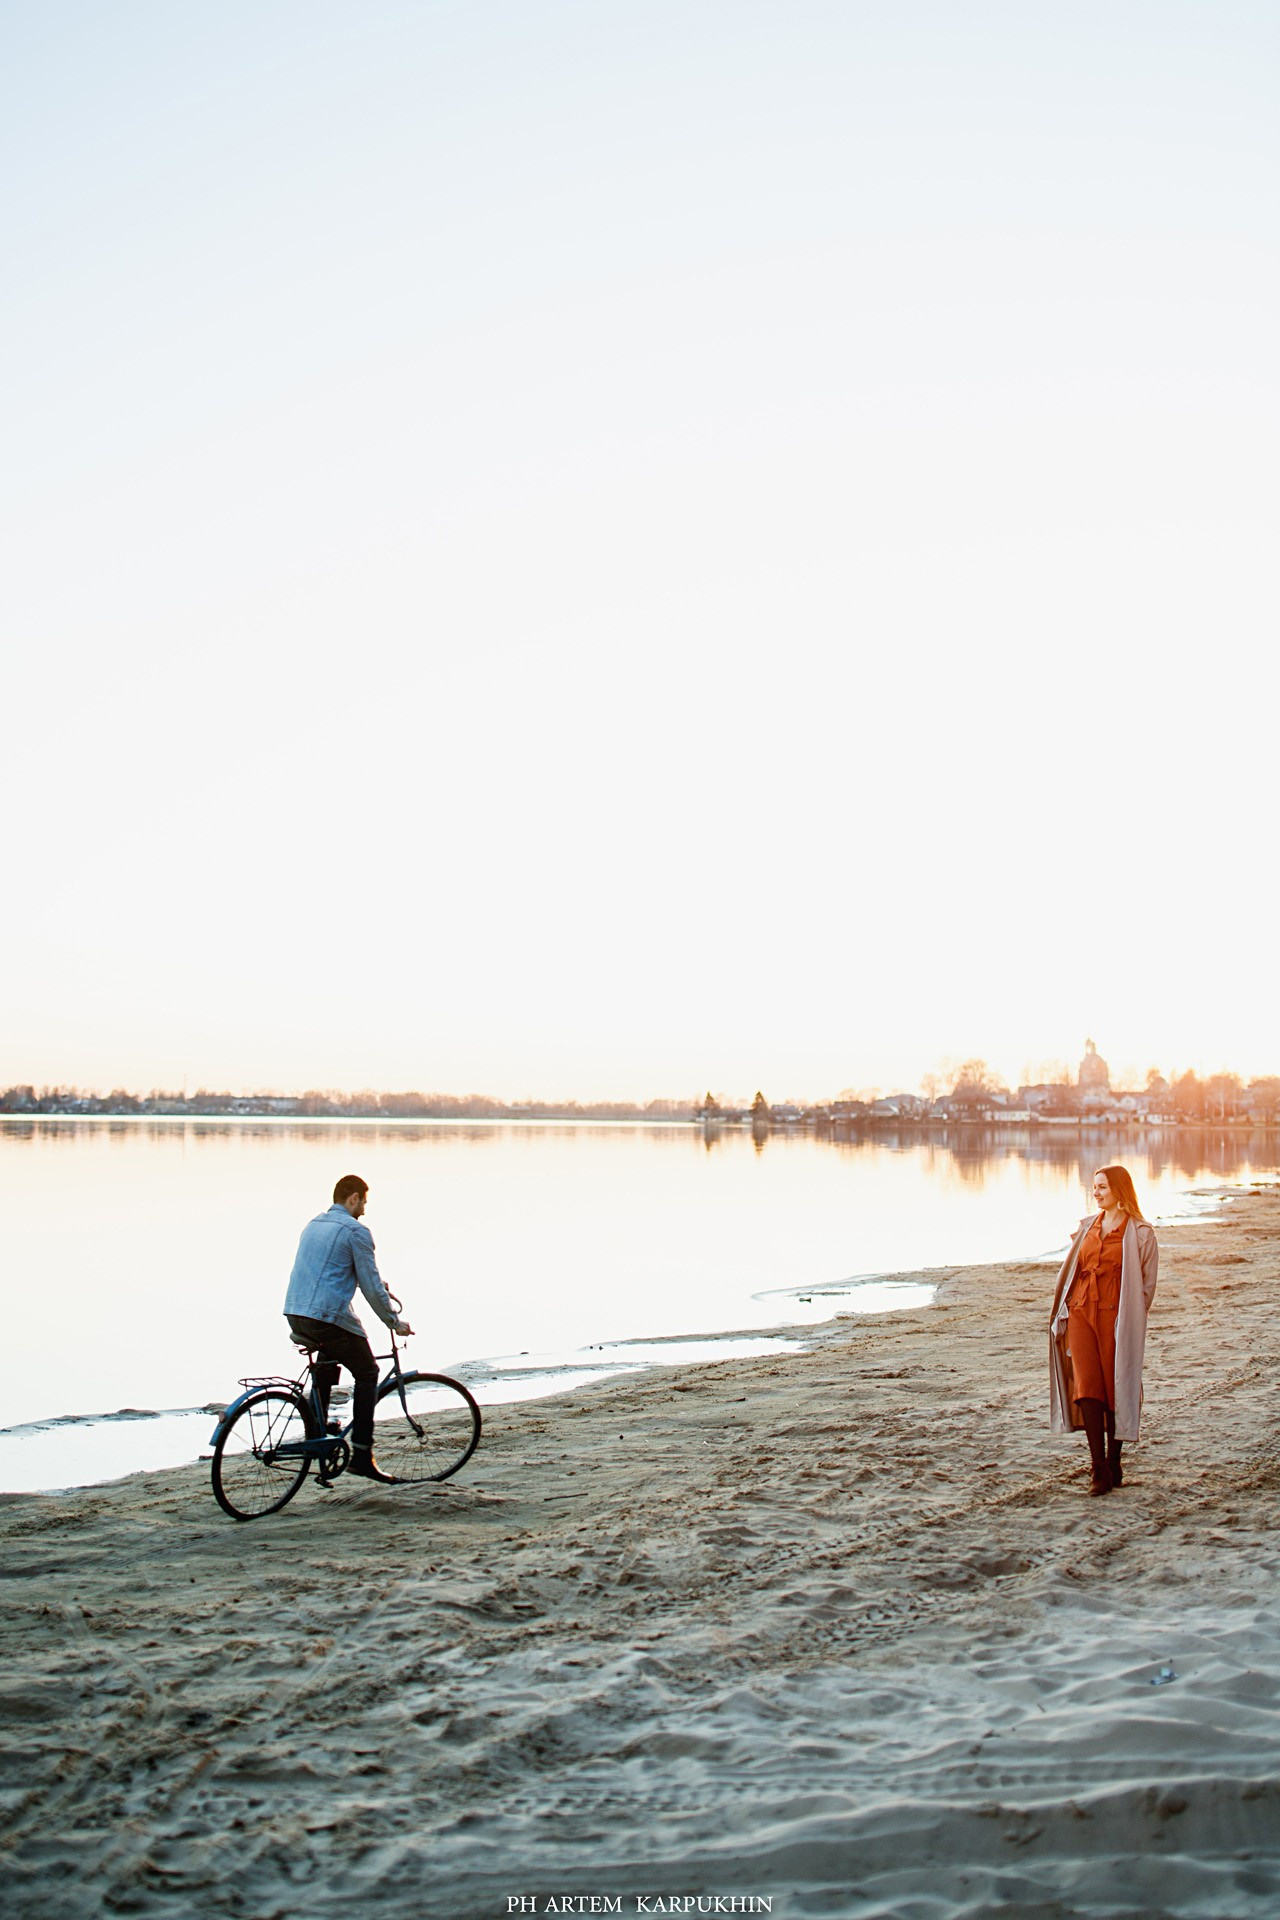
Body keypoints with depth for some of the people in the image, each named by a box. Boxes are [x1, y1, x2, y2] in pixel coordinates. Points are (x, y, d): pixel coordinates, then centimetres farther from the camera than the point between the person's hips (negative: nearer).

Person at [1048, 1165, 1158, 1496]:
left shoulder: (1139, 1232, -1)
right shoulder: (1087, 1226, 13)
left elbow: (1147, 1282, 1)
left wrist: (1131, 1319, -4)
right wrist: (1063, 1313, 12)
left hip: (1116, 1317, -4)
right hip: (1081, 1312, 4)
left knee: (1114, 1389, 1)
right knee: (1086, 1385, -7)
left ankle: (1113, 1463, 17)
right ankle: (1098, 1467, -5)